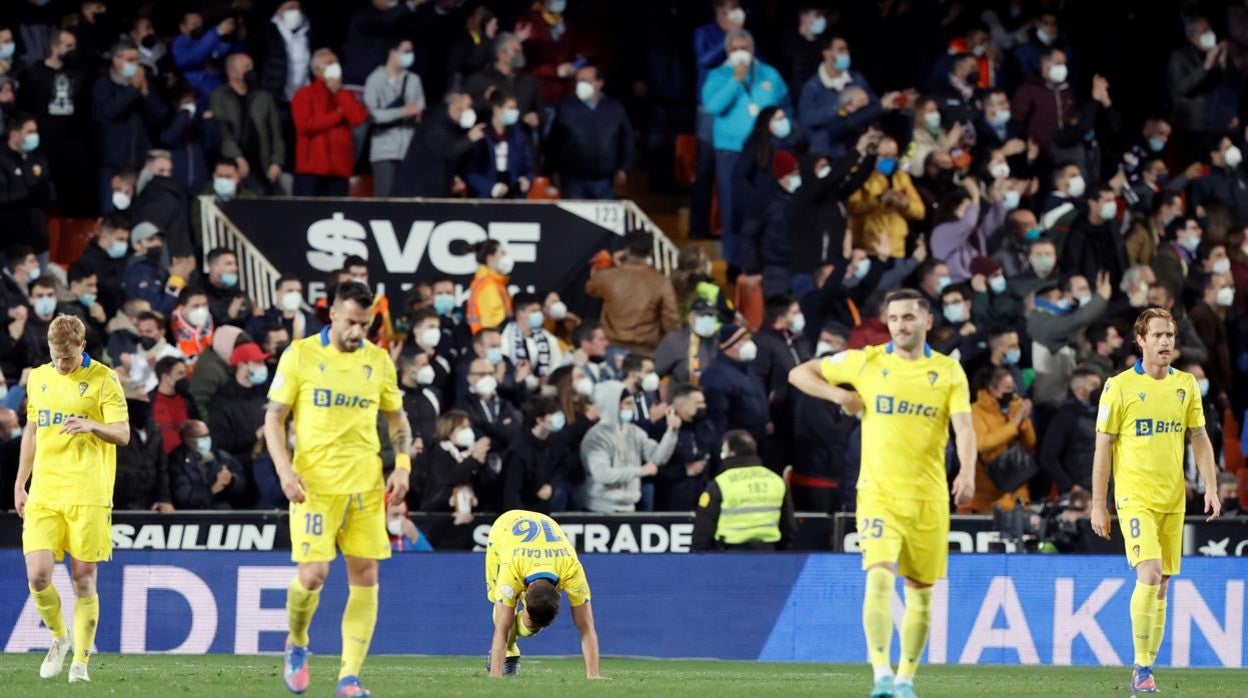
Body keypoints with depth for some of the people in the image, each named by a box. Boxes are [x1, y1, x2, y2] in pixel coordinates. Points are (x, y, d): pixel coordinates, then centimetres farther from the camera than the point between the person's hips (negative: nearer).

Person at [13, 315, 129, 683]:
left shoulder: (103, 379, -2)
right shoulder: (38, 378, 13)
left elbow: (123, 434, -7)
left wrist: (92, 425, -27)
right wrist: (19, 483, 20)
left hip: (88, 496, -4)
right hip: (43, 496, 4)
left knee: (84, 580, -2)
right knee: (38, 576, -8)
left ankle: (80, 660, 9)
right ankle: (59, 637, 18)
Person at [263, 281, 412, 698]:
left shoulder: (378, 360, 8)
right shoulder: (300, 355, -2)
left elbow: (397, 419, 19)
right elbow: (274, 417, 0)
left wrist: (403, 465, 3)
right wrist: (284, 470, -12)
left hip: (366, 486, 3)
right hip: (315, 485, -3)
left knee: (365, 576, -2)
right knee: (313, 573, -11)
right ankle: (296, 645, 19)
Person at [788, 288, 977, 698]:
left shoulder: (949, 371, 3)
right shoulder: (866, 362, 4)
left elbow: (964, 427, -9)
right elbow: (800, 374, 13)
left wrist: (967, 473, -27)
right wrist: (840, 396, -4)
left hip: (928, 496, 1)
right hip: (878, 492, -1)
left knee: (919, 590, 8)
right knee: (879, 576, -20)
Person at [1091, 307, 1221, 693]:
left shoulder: (1186, 385, 8)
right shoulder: (1119, 387, -4)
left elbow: (1199, 440, 13)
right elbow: (1102, 448, -2)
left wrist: (1211, 487, 1)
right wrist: (1098, 505, -4)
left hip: (1173, 499, 5)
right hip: (1135, 497, -5)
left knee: (1161, 584, 6)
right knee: (1149, 575, -19)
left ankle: (1145, 670, 13)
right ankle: (1142, 667, -11)